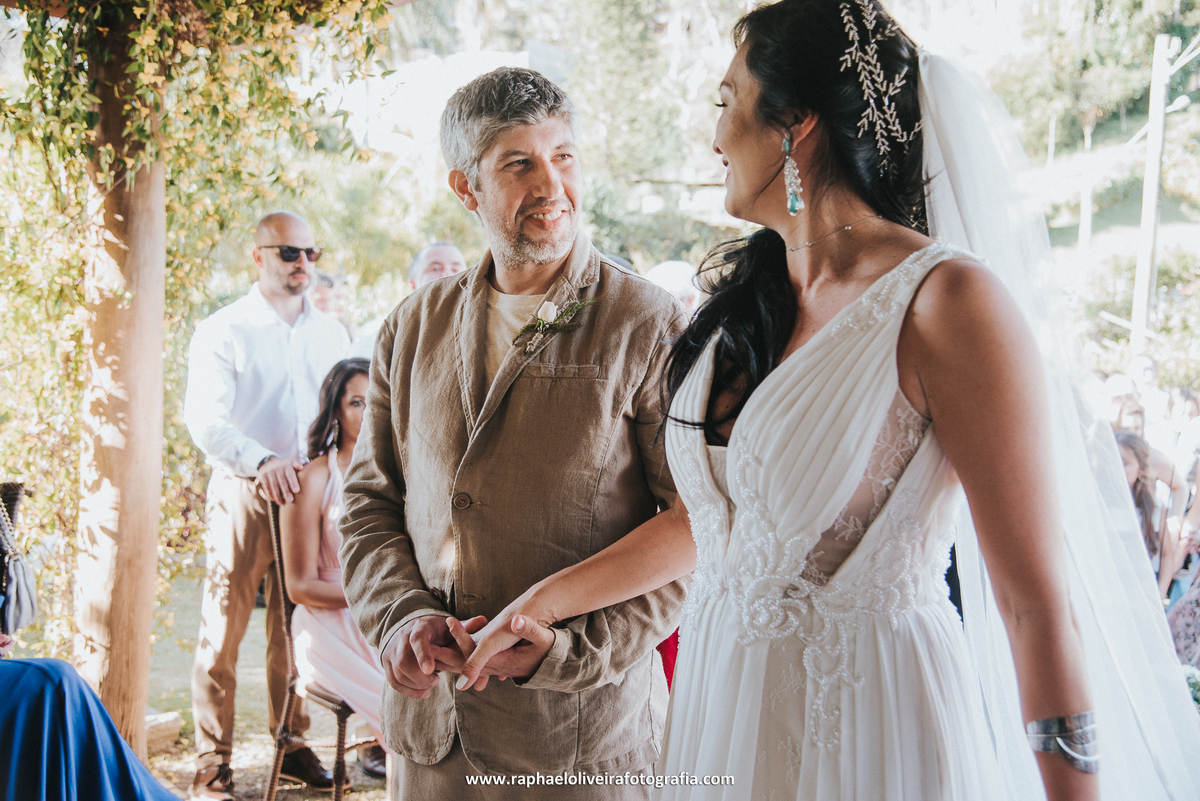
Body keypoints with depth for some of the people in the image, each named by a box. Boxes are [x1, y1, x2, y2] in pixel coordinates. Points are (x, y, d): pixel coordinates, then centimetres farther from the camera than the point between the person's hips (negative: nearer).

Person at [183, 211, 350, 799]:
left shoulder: (330, 333, 13)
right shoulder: (223, 331, -2)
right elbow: (205, 418, -14)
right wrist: (261, 460, -31)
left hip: (310, 493, 4)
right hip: (242, 493, -4)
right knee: (224, 627, -2)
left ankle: (292, 744, 21)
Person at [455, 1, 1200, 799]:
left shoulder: (944, 301, -17)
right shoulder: (745, 301, 6)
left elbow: (1039, 604, -18)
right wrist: (545, 601, 18)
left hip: (875, 724, -7)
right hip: (728, 706, 7)